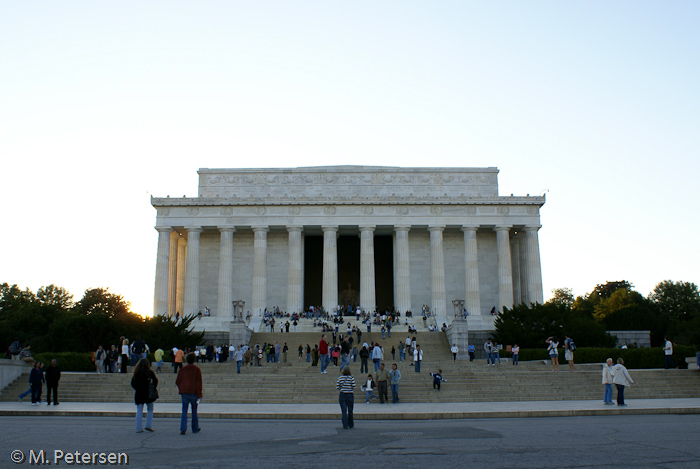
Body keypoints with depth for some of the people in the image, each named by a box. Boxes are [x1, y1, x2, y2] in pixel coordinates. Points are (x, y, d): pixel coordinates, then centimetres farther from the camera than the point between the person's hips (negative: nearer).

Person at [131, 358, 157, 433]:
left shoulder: (136, 373, 1)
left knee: (139, 411, 6)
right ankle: (149, 425, 6)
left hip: (138, 394, 2)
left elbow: (132, 383, 4)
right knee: (150, 410, 13)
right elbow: (155, 381, -8)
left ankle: (139, 428, 3)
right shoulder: (150, 372, -6)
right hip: (148, 393, -2)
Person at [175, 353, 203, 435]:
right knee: (194, 411, 12)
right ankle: (195, 428, 21)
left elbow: (177, 382, 5)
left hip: (184, 393, 1)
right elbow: (199, 383, -8)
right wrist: (199, 395, -7)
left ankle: (183, 429, -10)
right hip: (193, 393, -1)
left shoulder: (183, 369, 4)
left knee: (184, 411, 2)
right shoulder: (197, 369, -3)